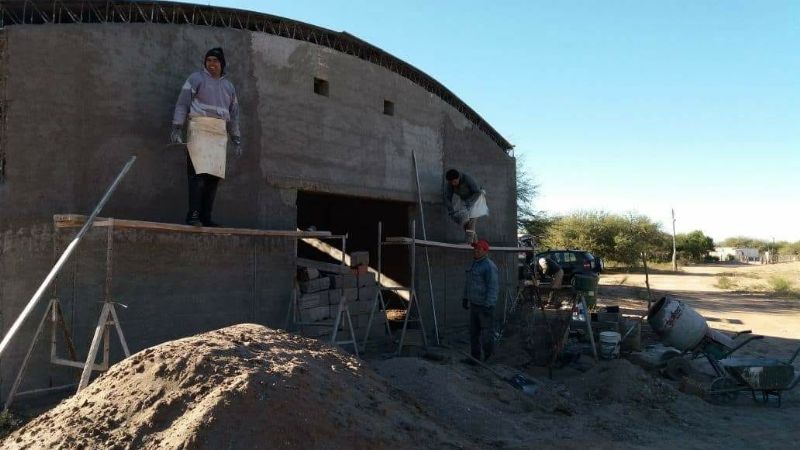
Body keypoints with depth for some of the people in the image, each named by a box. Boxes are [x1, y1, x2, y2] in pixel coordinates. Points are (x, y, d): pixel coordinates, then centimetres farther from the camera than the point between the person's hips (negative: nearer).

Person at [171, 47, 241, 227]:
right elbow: (182, 103, 1)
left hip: (220, 133, 5)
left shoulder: (229, 86, 23)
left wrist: (236, 140, 18)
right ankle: (193, 215, -16)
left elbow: (234, 114, 24)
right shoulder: (196, 78, 8)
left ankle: (206, 217, 2)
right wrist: (177, 128, -9)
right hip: (199, 129, -5)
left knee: (214, 175, -1)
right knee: (199, 172, -15)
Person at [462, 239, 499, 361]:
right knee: (474, 332, 15)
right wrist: (465, 298, 24)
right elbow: (468, 283, 24)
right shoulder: (474, 264, 13)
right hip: (474, 304, 9)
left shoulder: (489, 266, -16)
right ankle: (475, 358, 26)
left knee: (487, 333, -3)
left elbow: (493, 287, -21)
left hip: (485, 306, -9)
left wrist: (488, 305, -25)